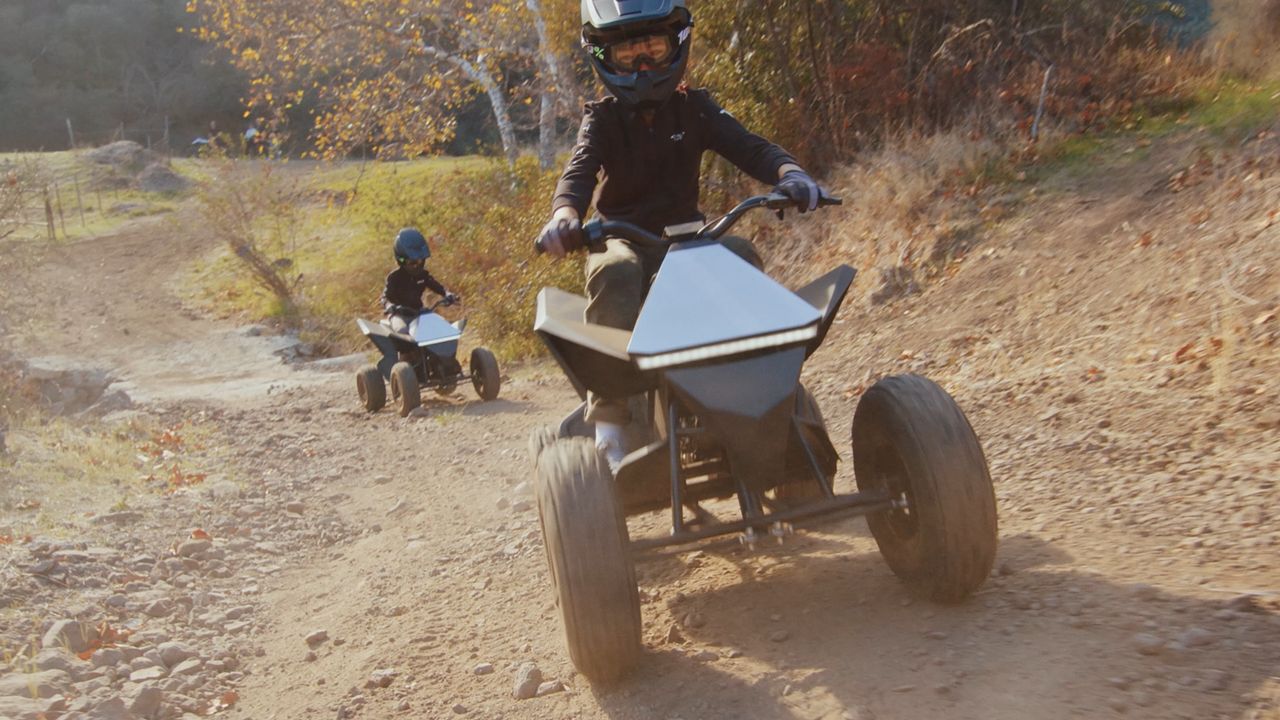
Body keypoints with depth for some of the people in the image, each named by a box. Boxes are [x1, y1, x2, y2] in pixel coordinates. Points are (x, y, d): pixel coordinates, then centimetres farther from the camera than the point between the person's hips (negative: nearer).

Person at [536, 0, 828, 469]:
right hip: (622, 238, -2)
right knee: (615, 271, -37)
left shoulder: (694, 108, 7)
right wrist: (565, 214, -42)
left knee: (742, 257, -28)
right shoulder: (602, 119, 1)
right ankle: (608, 419, -39)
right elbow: (580, 170, -18)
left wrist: (789, 172, -31)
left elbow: (748, 147, -8)